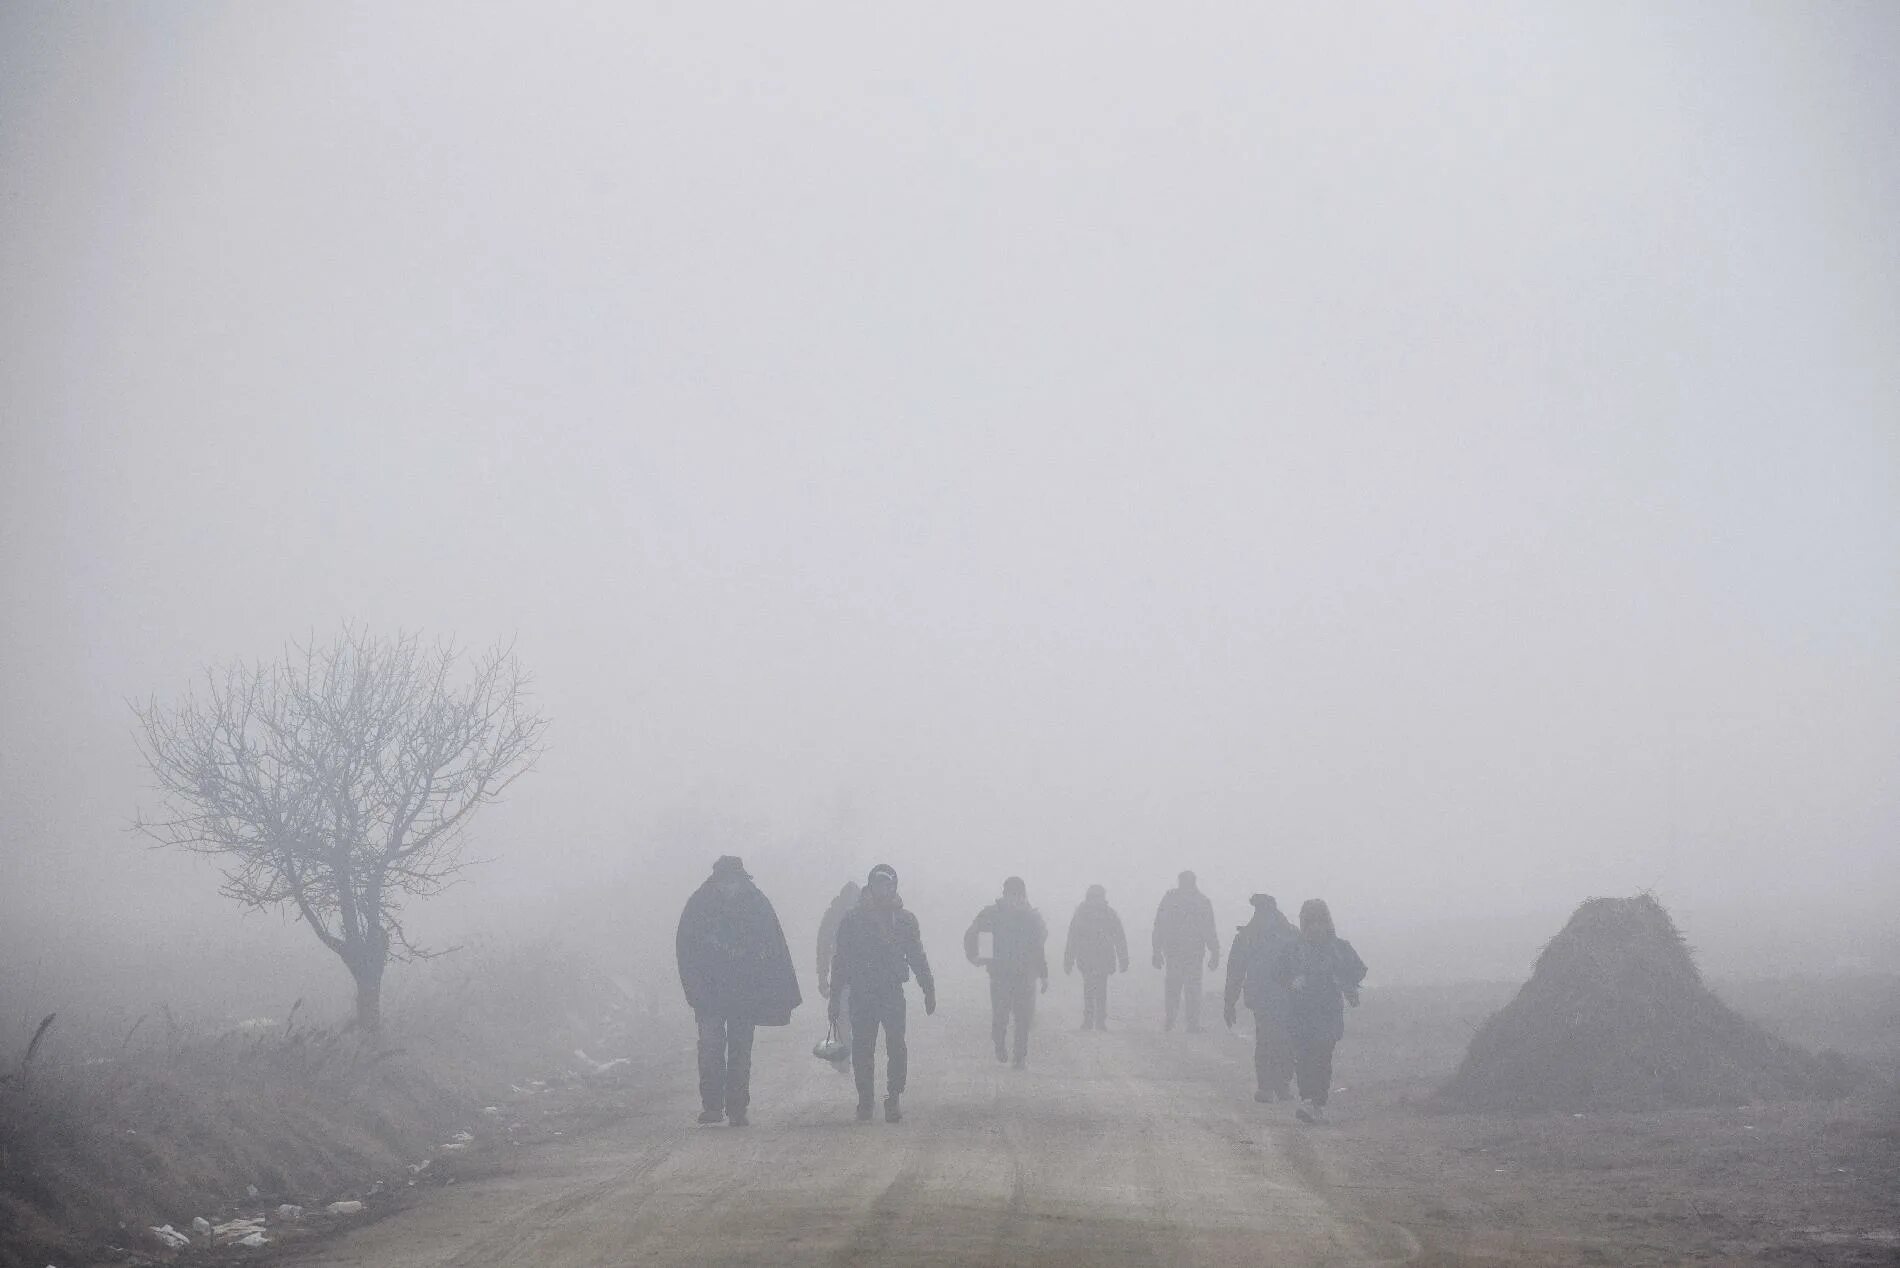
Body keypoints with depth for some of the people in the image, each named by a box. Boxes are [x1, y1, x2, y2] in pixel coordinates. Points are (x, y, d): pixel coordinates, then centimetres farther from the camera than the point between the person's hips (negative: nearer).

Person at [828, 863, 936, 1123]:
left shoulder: (904, 919, 8)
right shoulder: (852, 919, 5)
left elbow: (917, 958, 14)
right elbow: (840, 960, 7)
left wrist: (929, 991, 9)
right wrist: (835, 998, 3)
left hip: (893, 993, 0)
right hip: (861, 992, 0)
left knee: (896, 1047, -10)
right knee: (862, 1049, 1)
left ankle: (893, 1099, -1)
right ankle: (865, 1101, 11)